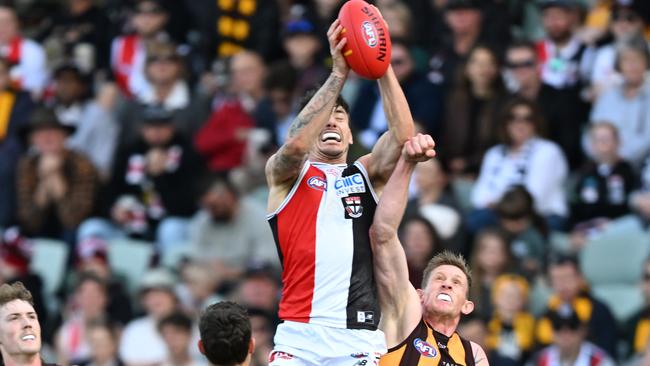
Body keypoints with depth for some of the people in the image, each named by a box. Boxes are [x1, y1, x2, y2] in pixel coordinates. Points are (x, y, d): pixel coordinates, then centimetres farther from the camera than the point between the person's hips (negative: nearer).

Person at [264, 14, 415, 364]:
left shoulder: (366, 174, 17)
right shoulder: (283, 173, 11)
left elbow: (402, 136, -2)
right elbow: (296, 144, -13)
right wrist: (338, 73, -16)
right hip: (300, 333, -2)